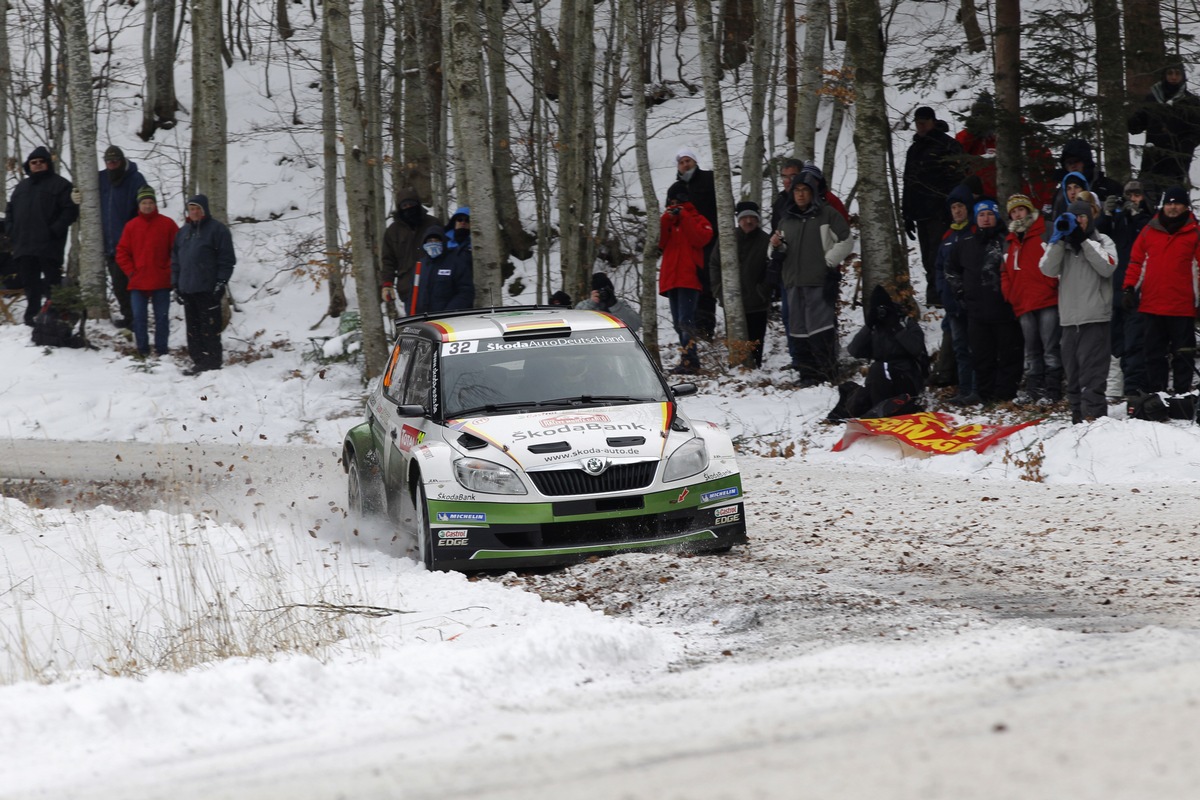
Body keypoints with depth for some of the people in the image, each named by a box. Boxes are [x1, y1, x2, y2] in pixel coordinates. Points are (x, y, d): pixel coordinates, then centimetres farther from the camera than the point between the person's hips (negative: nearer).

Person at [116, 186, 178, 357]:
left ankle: (161, 351, 8)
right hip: (138, 283, 1)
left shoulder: (167, 224, 0)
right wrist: (130, 272, -2)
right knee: (139, 317, 0)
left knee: (162, 317, 3)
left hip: (161, 283, -1)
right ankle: (143, 350, 7)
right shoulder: (131, 226, 5)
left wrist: (170, 271, -5)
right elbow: (122, 252, 8)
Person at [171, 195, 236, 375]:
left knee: (209, 327, -6)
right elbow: (175, 260, 21)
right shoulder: (183, 232, 18)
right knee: (193, 327, 7)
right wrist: (176, 285, 13)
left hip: (208, 289, -7)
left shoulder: (217, 230, -2)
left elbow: (227, 259, -5)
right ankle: (199, 361, 11)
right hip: (187, 289, 7)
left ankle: (211, 362, -5)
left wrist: (221, 282, -12)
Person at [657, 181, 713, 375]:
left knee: (685, 321, -18)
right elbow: (659, 243, 6)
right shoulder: (667, 220, 21)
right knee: (678, 322, 8)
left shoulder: (697, 220, 7)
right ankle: (690, 360, 11)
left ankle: (688, 360, -24)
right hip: (671, 278, 7)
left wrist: (684, 217, -10)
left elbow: (701, 239, -14)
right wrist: (666, 220, -6)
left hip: (689, 278, -7)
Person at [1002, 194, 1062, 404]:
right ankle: (1033, 389, 14)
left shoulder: (1045, 233, 0)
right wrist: (1008, 293, 9)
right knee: (1031, 350, 10)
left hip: (1047, 300, -7)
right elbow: (1007, 272, 23)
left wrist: (1053, 284, -11)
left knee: (1050, 347, -6)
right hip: (1023, 304, 7)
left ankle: (1052, 389, -6)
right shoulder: (1012, 241, 20)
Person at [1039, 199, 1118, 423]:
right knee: (1073, 371, 7)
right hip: (1069, 318, 5)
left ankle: (1093, 415, -17)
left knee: (1092, 371, -13)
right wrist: (1059, 239, -8)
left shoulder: (1103, 242, 7)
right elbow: (1049, 269, 0)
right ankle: (1078, 415, 13)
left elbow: (1107, 267, -11)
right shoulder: (1061, 244, 16)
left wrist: (1084, 241, -10)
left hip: (1095, 318, -5)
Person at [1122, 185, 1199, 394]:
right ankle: (1155, 393, 14)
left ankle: (1182, 392, 6)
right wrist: (1130, 288, 3)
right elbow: (1136, 261, 12)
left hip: (1182, 306, -3)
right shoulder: (1149, 231, 8)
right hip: (1151, 304, 3)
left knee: (1183, 354, 2)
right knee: (1153, 353, 8)